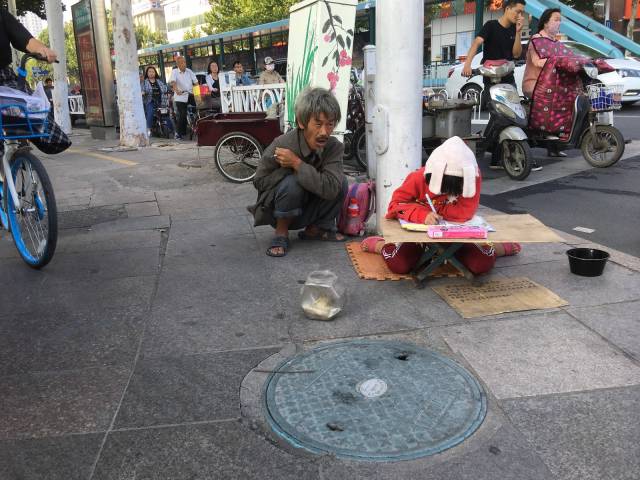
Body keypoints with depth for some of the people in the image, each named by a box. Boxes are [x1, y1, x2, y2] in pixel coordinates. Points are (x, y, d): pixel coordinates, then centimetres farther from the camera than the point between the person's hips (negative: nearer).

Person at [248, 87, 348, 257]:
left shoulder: (334, 147, -17)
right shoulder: (282, 145, -25)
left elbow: (330, 189, -31)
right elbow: (259, 181, -14)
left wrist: (297, 164, -34)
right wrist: (289, 169, -26)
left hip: (309, 210, 4)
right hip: (277, 212, -3)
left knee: (341, 182, -18)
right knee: (291, 183, -34)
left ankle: (315, 229, 4)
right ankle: (281, 232, -9)